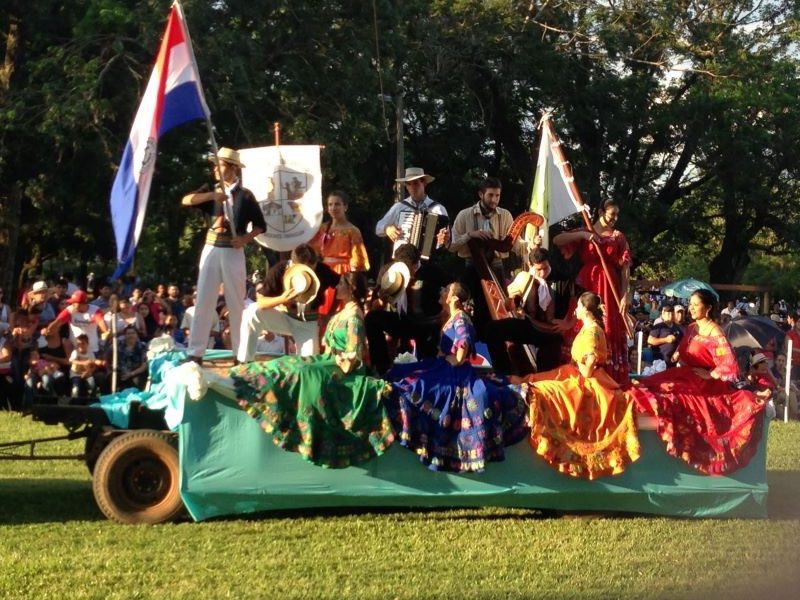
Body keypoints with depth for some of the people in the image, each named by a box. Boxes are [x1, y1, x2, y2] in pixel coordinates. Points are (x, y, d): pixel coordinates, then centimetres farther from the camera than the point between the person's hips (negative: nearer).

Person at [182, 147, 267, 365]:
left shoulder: (245, 195, 2)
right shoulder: (211, 192, 9)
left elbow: (260, 225, 5)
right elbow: (186, 200, -9)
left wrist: (245, 238, -14)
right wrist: (212, 195, -22)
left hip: (233, 252, -2)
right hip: (211, 250, 2)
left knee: (236, 303, 3)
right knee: (203, 301, -2)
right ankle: (195, 353, -3)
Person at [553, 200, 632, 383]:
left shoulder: (619, 237, 8)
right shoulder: (584, 233, 8)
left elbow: (625, 267, 2)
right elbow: (557, 240, -5)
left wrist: (625, 295, -9)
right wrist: (583, 235, -15)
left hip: (610, 288, 0)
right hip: (587, 285, 0)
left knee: (610, 331, -3)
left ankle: (611, 378, 0)